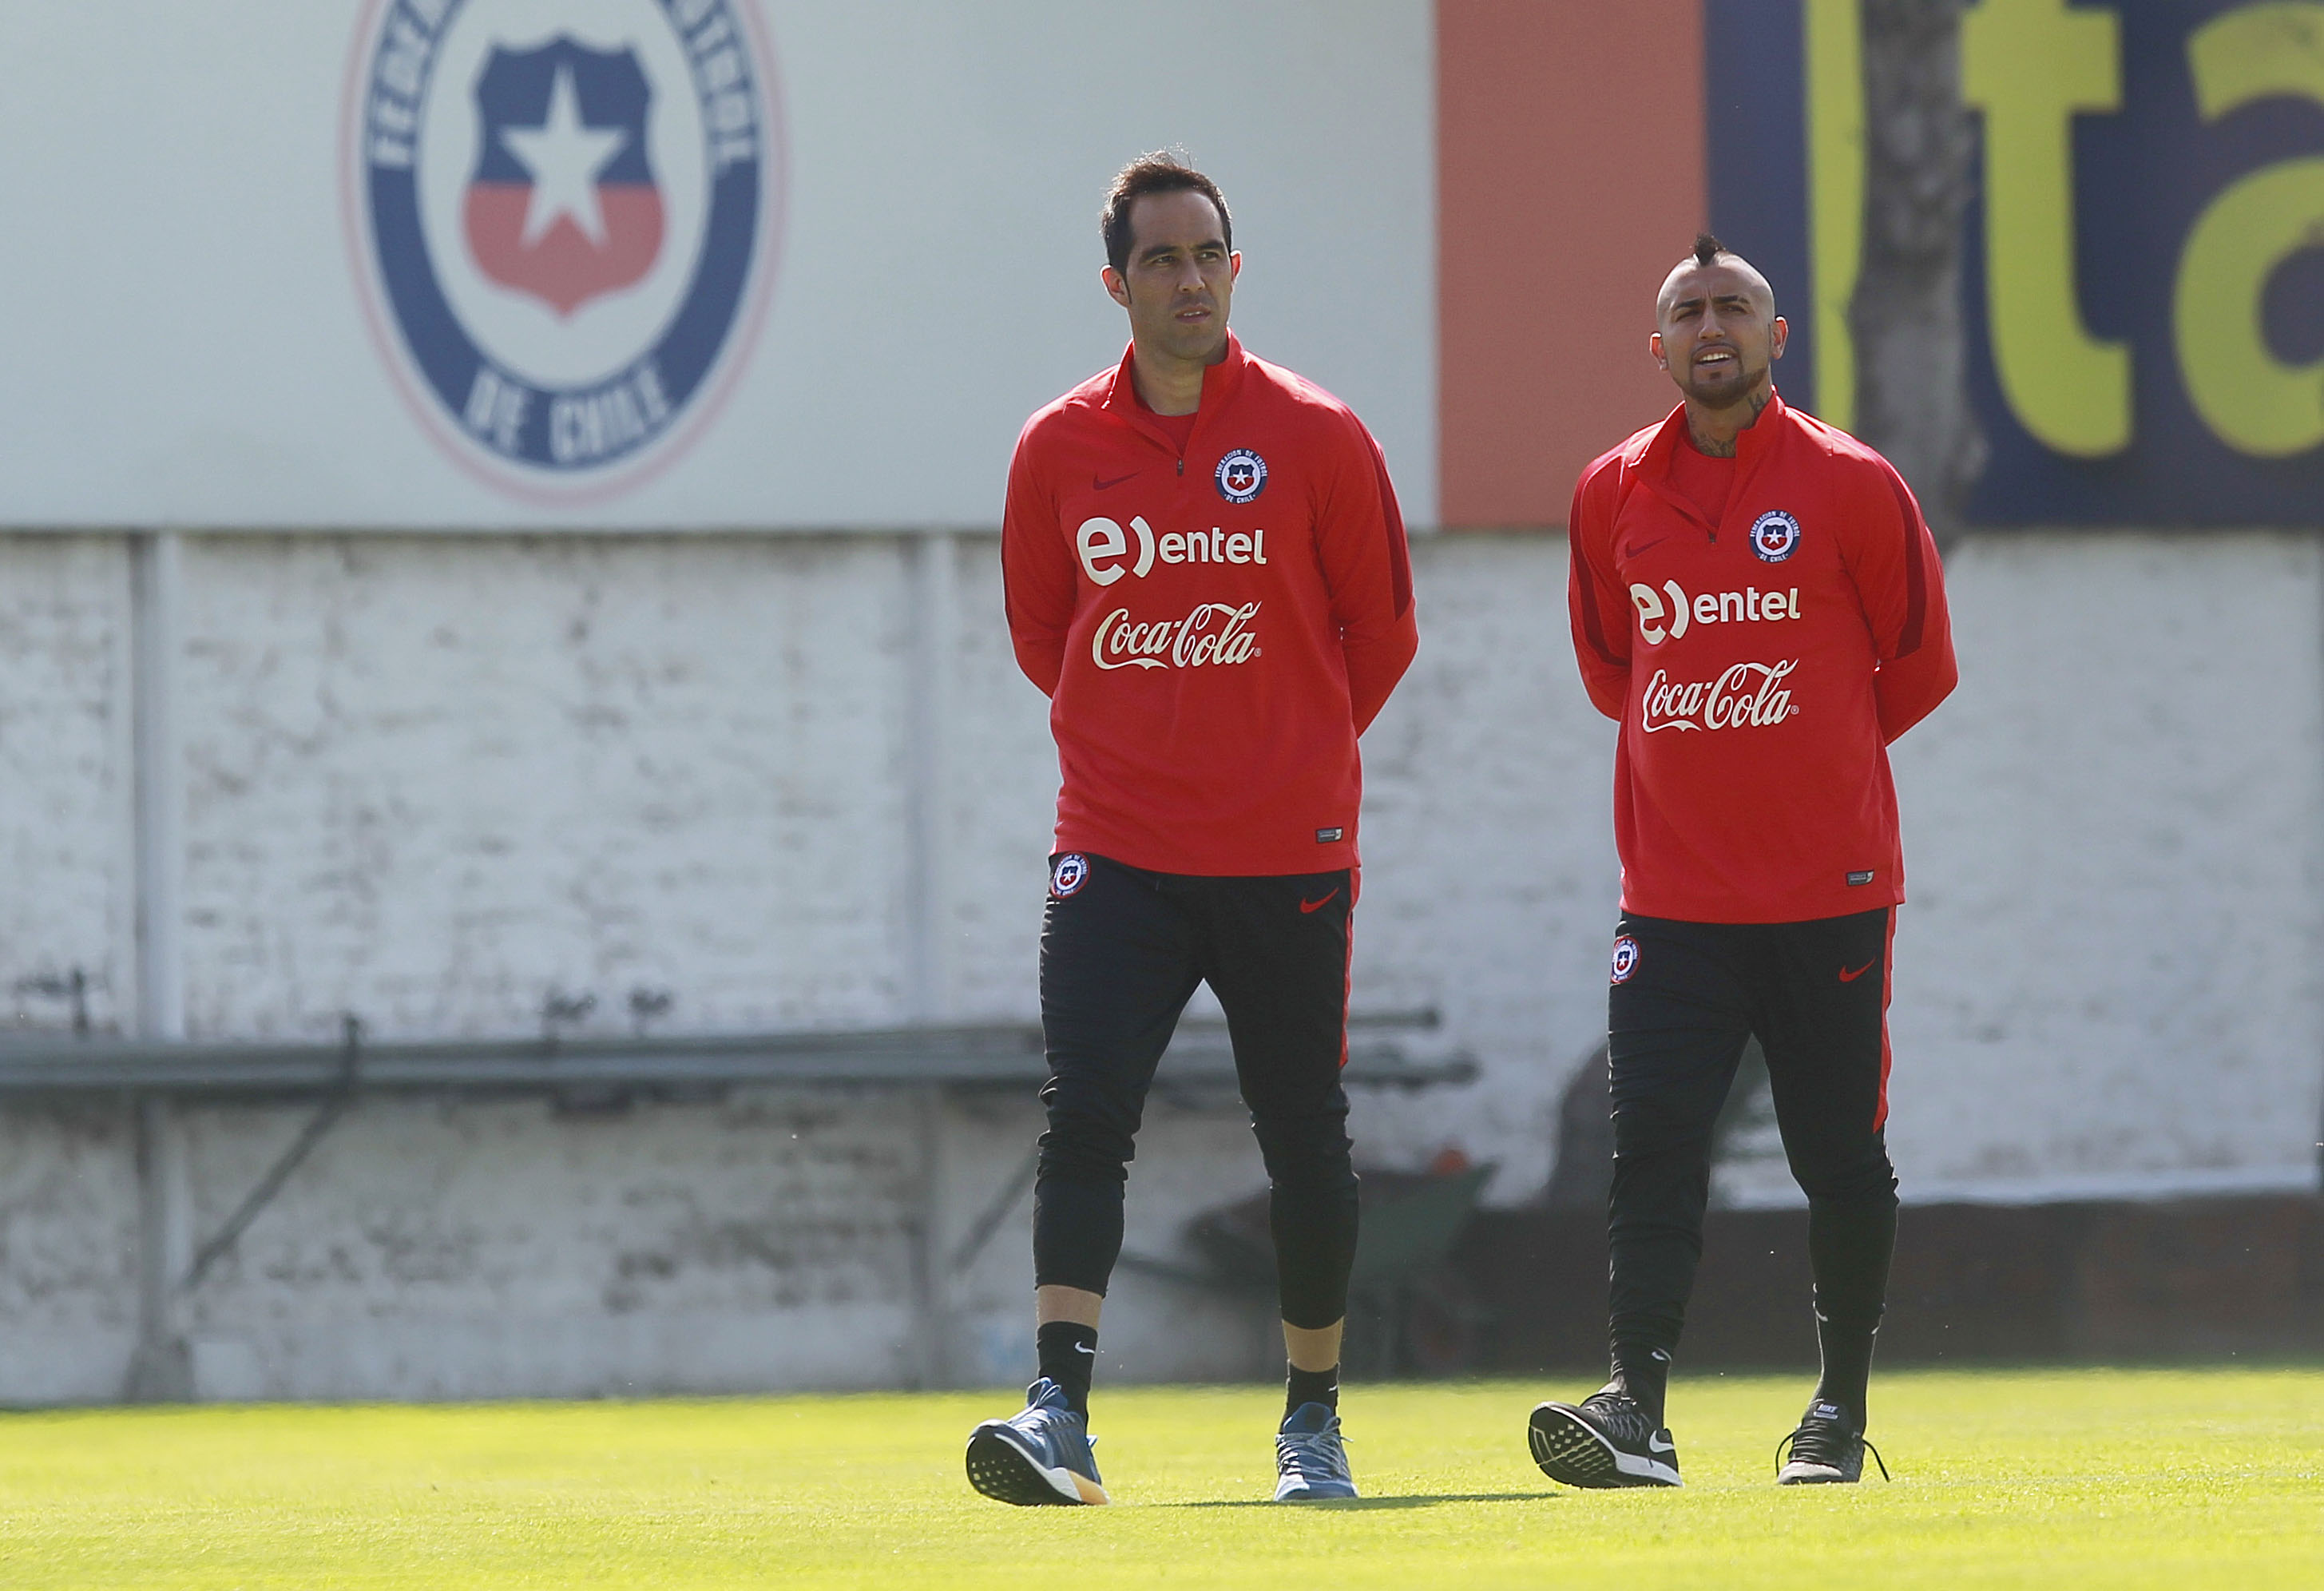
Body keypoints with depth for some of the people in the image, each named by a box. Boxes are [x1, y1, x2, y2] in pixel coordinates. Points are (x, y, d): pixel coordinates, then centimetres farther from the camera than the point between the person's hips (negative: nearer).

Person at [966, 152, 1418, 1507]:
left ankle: (1314, 1419, 21)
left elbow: (1381, 631, 8)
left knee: (1304, 1139, 6)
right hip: (1115, 843, 1)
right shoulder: (1059, 451, 3)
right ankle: (1061, 1412, -19)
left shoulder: (1315, 440, -2)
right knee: (1084, 1114, -14)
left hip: (1288, 853, -1)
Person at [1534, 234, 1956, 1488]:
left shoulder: (1852, 487, -2)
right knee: (1650, 1148, -10)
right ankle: (1637, 1409, -17)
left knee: (1840, 1160, 4)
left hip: (1830, 887, -2)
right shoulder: (1611, 496, 6)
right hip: (1671, 896, 2)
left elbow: (1919, 667, 7)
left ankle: (1842, 1406, 18)